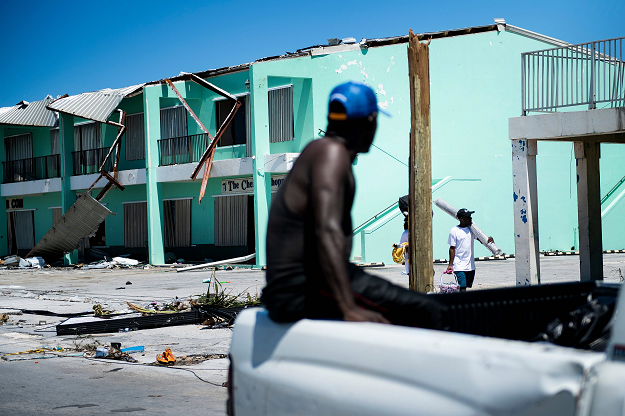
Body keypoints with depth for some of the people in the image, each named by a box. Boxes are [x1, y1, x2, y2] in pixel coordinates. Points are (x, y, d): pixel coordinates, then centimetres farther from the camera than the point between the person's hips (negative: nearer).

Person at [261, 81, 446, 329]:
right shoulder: (332, 151, -10)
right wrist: (349, 309, -31)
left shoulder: (320, 150, 21)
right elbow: (328, 231, -24)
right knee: (427, 313, -19)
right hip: (302, 291, -11)